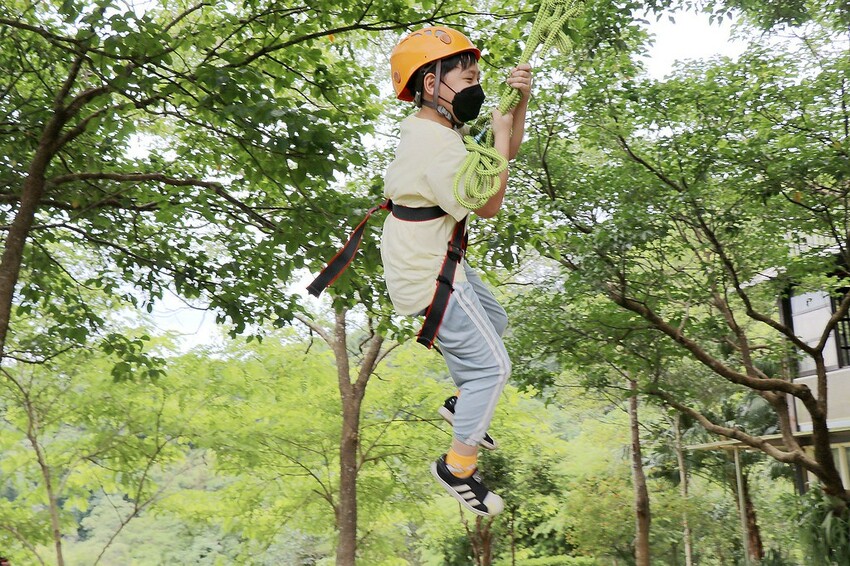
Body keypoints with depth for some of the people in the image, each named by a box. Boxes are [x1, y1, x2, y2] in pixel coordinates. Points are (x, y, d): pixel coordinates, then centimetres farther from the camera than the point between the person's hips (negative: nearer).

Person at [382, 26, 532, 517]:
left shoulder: (437, 126, 5)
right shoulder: (436, 147, -27)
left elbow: (507, 150, 8)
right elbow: (488, 205, -21)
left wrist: (520, 102, -8)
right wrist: (500, 132, -16)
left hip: (435, 261, 10)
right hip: (428, 278, -10)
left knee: (493, 321, 27)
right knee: (492, 366, -3)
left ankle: (462, 403, 42)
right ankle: (458, 467, 11)